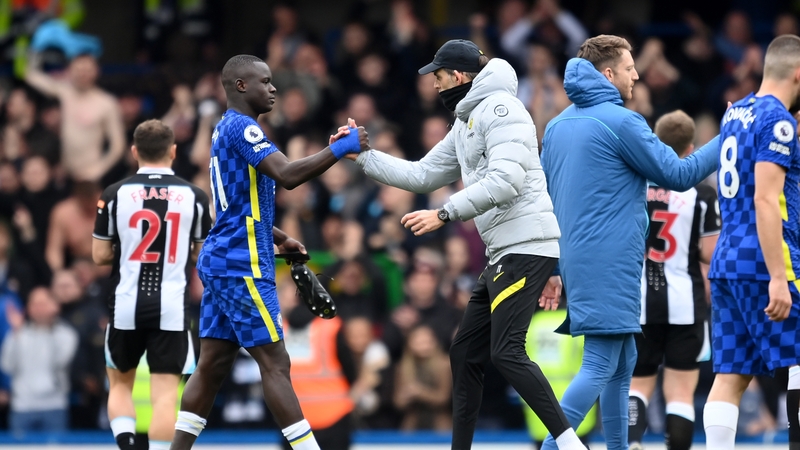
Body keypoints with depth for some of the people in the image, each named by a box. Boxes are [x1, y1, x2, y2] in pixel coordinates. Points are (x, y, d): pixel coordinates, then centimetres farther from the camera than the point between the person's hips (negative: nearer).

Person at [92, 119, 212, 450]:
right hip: (172, 307, -1)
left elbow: (100, 256, 2)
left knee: (120, 383, 19)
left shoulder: (114, 194, -2)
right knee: (165, 395, -1)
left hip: (126, 305, 1)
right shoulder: (194, 196, 0)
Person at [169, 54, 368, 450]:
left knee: (212, 366, 9)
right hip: (240, 267, -10)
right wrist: (342, 148, -23)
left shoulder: (227, 129, 19)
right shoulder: (241, 128, -13)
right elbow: (287, 175, -28)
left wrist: (278, 238, 22)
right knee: (275, 364, -10)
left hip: (220, 264, 10)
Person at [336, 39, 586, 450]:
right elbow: (421, 175, 26)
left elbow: (505, 181, -21)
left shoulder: (500, 108, -9)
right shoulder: (466, 125, 22)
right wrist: (362, 155, 22)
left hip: (527, 246, -10)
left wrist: (444, 215, -20)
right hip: (504, 254, 10)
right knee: (465, 352, 10)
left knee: (506, 352, -18)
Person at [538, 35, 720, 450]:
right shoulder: (621, 122, -11)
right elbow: (677, 175, -7)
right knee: (600, 366, -10)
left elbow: (543, 197, 18)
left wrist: (551, 268, 22)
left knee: (623, 363, 13)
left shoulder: (557, 126, 14)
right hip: (610, 262, -9)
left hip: (577, 257, 9)